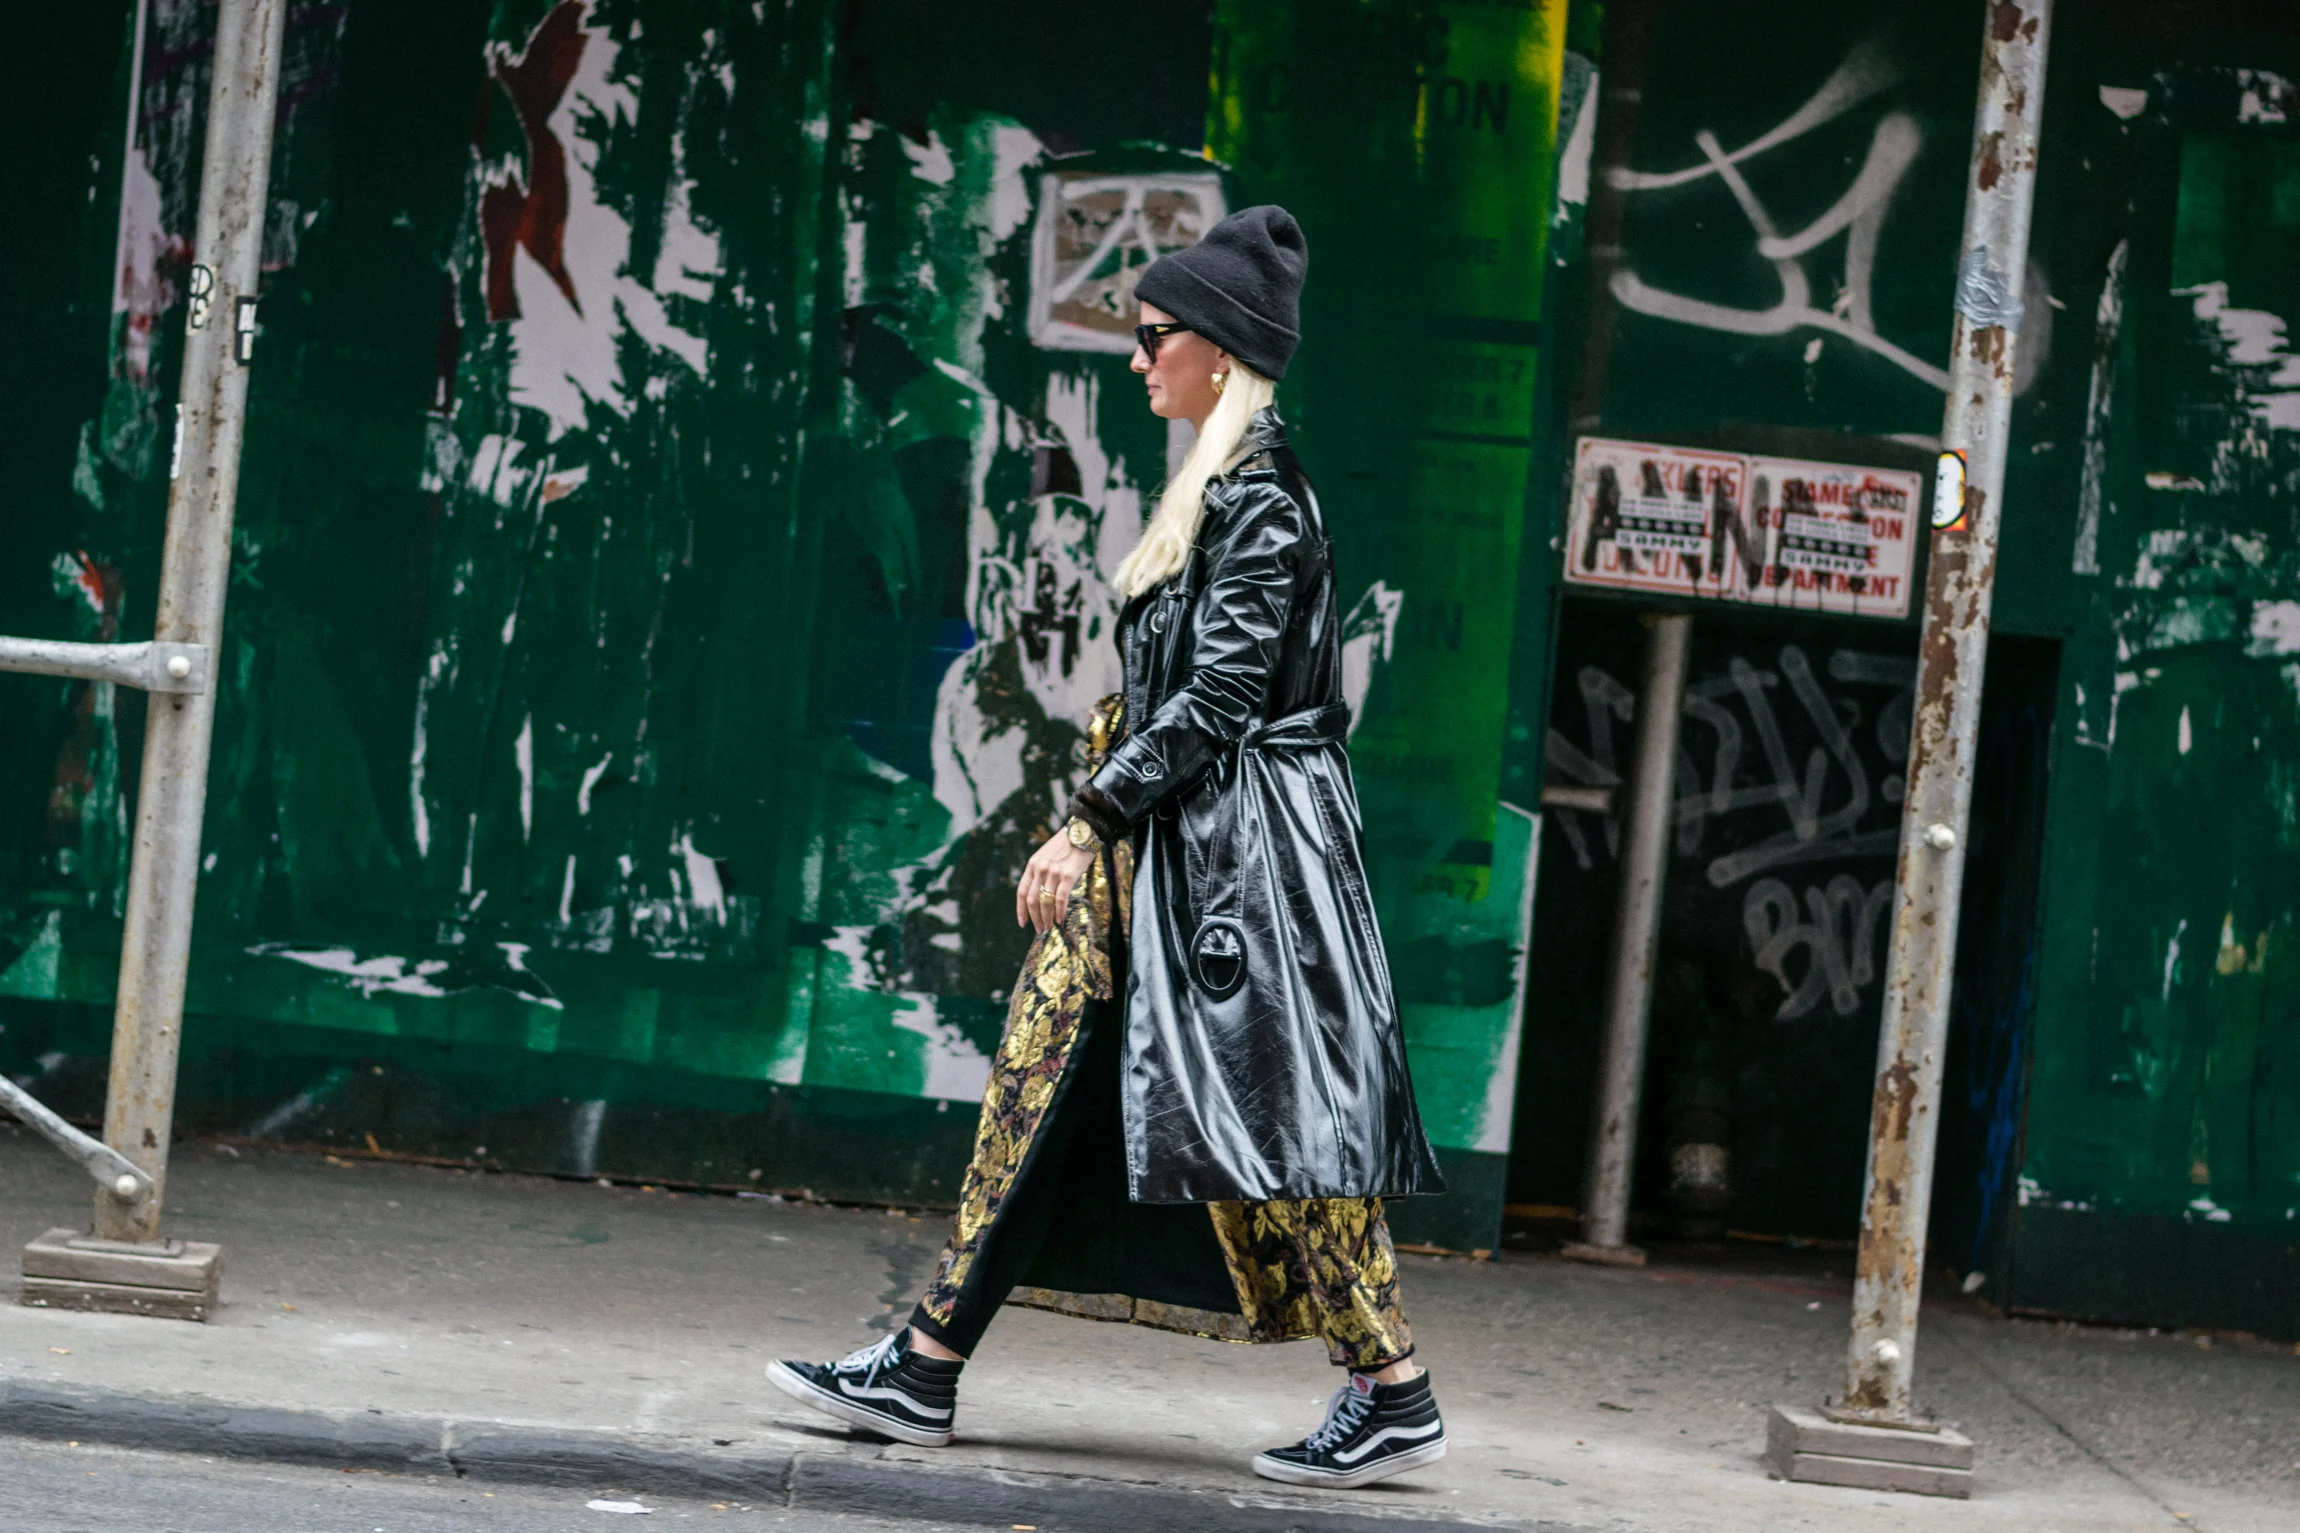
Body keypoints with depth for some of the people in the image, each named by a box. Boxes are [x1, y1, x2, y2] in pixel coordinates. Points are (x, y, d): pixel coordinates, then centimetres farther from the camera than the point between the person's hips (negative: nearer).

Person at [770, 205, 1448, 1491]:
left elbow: (1219, 692, -19)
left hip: (1236, 850, -10)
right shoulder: (1216, 488, 16)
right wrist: (1101, 822, 16)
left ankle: (1394, 1397, 3)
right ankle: (926, 1370, 8)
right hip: (1166, 842, 10)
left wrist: (1093, 822, -18)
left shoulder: (1262, 498, -14)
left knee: (1267, 1113, -6)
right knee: (1041, 1081, 6)